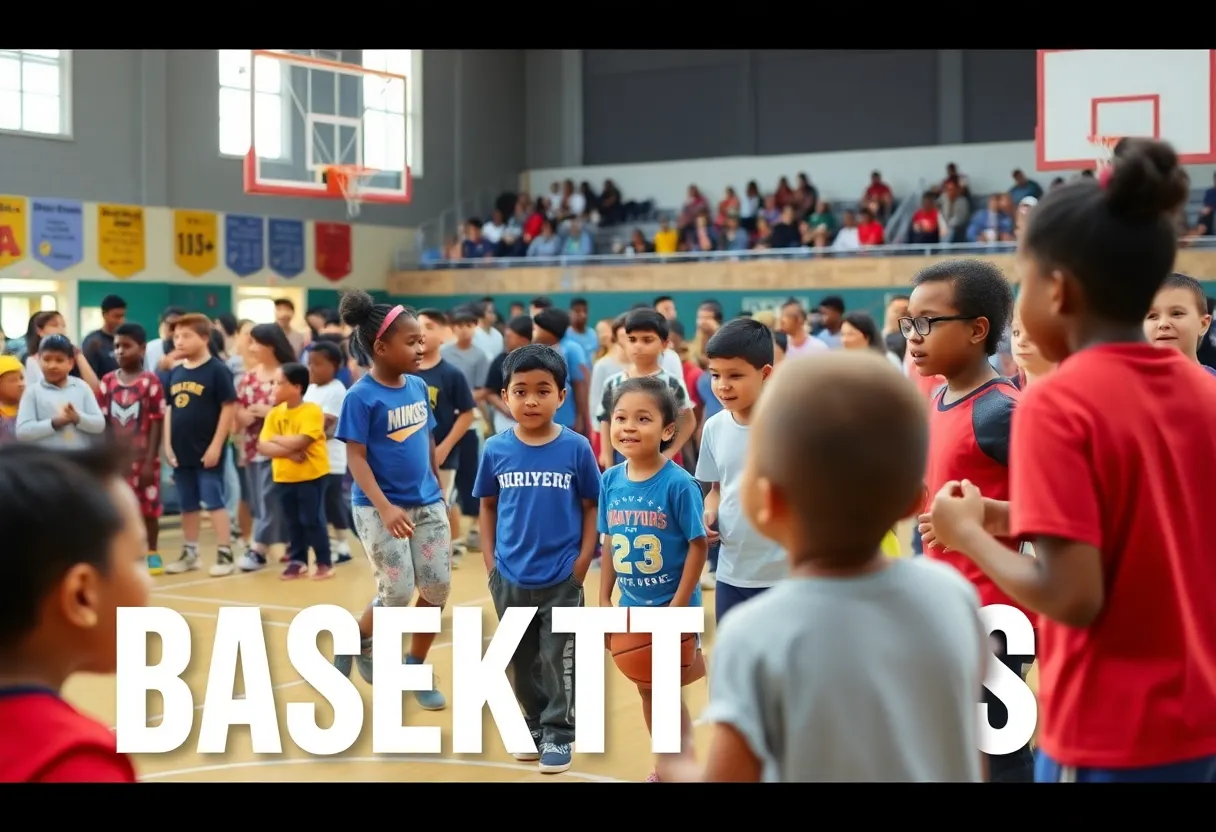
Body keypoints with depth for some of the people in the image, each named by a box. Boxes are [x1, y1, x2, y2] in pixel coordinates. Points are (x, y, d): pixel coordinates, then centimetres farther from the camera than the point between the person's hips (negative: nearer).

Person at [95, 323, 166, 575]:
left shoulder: (150, 382, -8)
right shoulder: (107, 382, 3)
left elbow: (157, 423, -8)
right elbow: (102, 422, 6)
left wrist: (150, 460, -11)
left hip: (142, 457, -3)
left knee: (149, 506, 7)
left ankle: (153, 553, 19)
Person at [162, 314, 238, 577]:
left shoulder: (217, 370, -11)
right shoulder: (175, 373, 8)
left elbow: (229, 407, -12)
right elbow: (169, 410, 14)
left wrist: (216, 445, -15)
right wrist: (168, 444, 7)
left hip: (207, 451, -6)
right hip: (182, 451, 7)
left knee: (214, 501, -5)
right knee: (187, 505, 15)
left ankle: (225, 554, 0)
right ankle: (190, 553, 25)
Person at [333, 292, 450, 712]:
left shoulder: (418, 387, 4)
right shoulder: (361, 397, -14)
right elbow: (356, 458, -16)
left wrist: (440, 495, 17)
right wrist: (385, 509, -26)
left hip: (427, 504, 6)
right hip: (379, 509, -6)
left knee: (438, 588, 4)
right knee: (398, 594, -6)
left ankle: (415, 667, 22)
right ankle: (358, 640, 24)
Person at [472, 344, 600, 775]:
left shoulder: (576, 448, -10)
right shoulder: (496, 450, -4)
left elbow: (592, 507, -3)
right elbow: (488, 506, 7)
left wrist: (582, 563, -8)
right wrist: (490, 560, 1)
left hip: (562, 579, -3)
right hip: (509, 579, 3)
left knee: (558, 658, 7)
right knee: (522, 660, 16)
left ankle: (558, 732, 22)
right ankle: (535, 723, 34)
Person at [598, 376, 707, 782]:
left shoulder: (678, 483, -19)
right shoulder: (611, 480, -3)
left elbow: (698, 546, -15)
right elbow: (610, 544, 6)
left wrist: (678, 606, -17)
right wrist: (604, 601, 5)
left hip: (671, 606, -5)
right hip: (632, 606, 5)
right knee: (647, 689, 17)